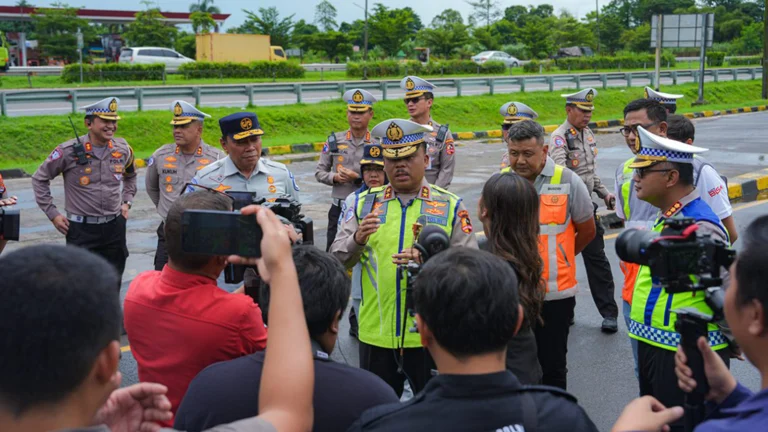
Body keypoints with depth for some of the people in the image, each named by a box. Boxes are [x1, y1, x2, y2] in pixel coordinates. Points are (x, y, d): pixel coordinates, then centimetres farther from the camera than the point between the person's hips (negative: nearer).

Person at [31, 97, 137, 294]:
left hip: (114, 226, 4)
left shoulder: (123, 150, 1)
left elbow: (130, 176, 23)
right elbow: (40, 179, 0)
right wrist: (52, 214, -3)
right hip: (82, 228, -4)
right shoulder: (69, 151, -12)